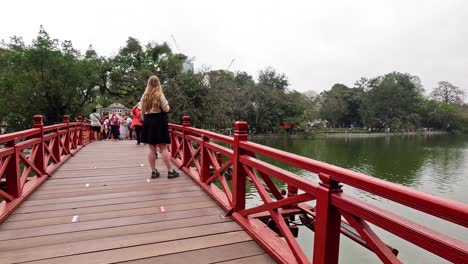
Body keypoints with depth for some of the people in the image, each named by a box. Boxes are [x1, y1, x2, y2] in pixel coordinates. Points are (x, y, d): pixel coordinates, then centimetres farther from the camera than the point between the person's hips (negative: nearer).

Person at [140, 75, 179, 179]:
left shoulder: (144, 96, 10)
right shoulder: (160, 95, -6)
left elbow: (142, 111, 11)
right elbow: (166, 109, -9)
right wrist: (167, 105, 11)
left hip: (148, 122, 5)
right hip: (159, 122, -5)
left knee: (151, 148, 6)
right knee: (163, 148, -4)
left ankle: (153, 171, 11)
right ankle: (170, 171, -1)